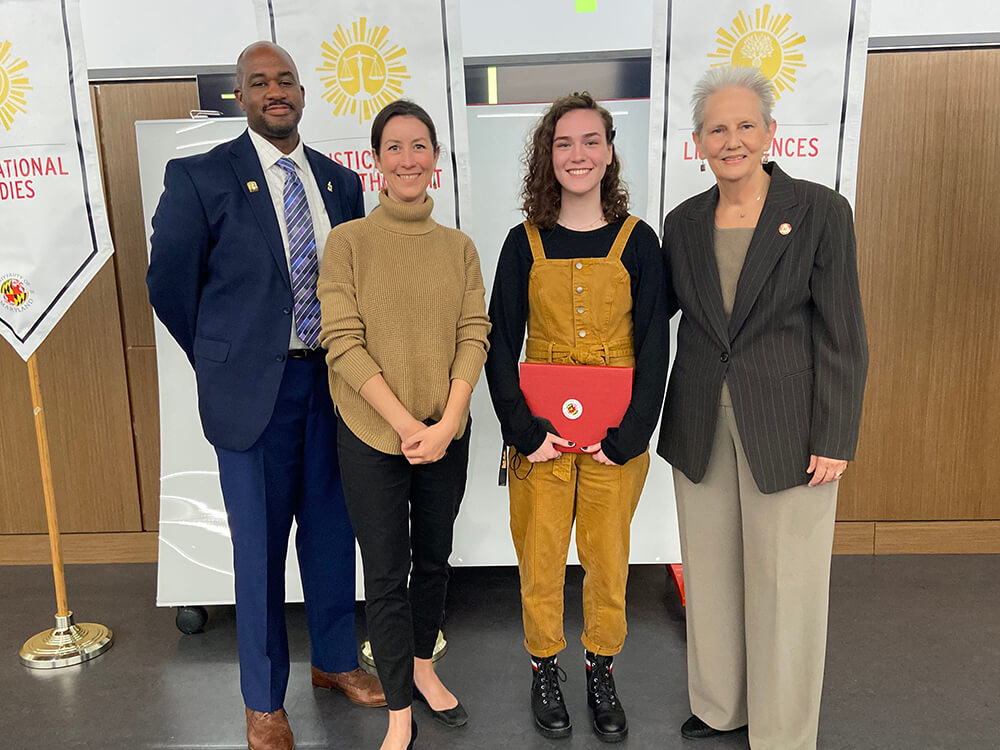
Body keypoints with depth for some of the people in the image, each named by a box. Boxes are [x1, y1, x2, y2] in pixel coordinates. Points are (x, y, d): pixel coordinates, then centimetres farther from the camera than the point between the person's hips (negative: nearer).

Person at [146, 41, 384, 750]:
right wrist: (223, 363, 3)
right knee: (260, 545, 7)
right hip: (253, 387, -3)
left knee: (331, 528, 15)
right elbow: (169, 282, 0)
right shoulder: (201, 177, -5)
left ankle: (335, 659, 39)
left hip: (332, 379, 4)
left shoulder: (341, 182, 8)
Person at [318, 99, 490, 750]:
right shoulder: (348, 241, -5)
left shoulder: (460, 247, 5)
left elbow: (474, 334, -1)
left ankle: (423, 667, 42)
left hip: (447, 434, 3)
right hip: (374, 435, -3)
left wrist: (446, 424, -13)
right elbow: (343, 343, -11)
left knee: (434, 557, 18)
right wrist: (405, 424, -17)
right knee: (387, 574, 7)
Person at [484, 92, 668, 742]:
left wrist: (628, 435, -11)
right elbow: (500, 346, -1)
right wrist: (524, 431, -10)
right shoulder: (525, 243, 0)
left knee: (608, 556, 12)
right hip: (541, 429, 0)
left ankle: (602, 671, 35)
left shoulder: (637, 241, -1)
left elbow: (654, 347, -3)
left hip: (615, 435, 0)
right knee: (540, 555, 10)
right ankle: (545, 669, 34)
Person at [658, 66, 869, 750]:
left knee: (785, 584, 6)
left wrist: (834, 439, -11)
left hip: (787, 429, -4)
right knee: (710, 572, 16)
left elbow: (842, 338, -8)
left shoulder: (822, 211, -7)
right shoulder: (683, 222, 5)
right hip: (701, 428, 4)